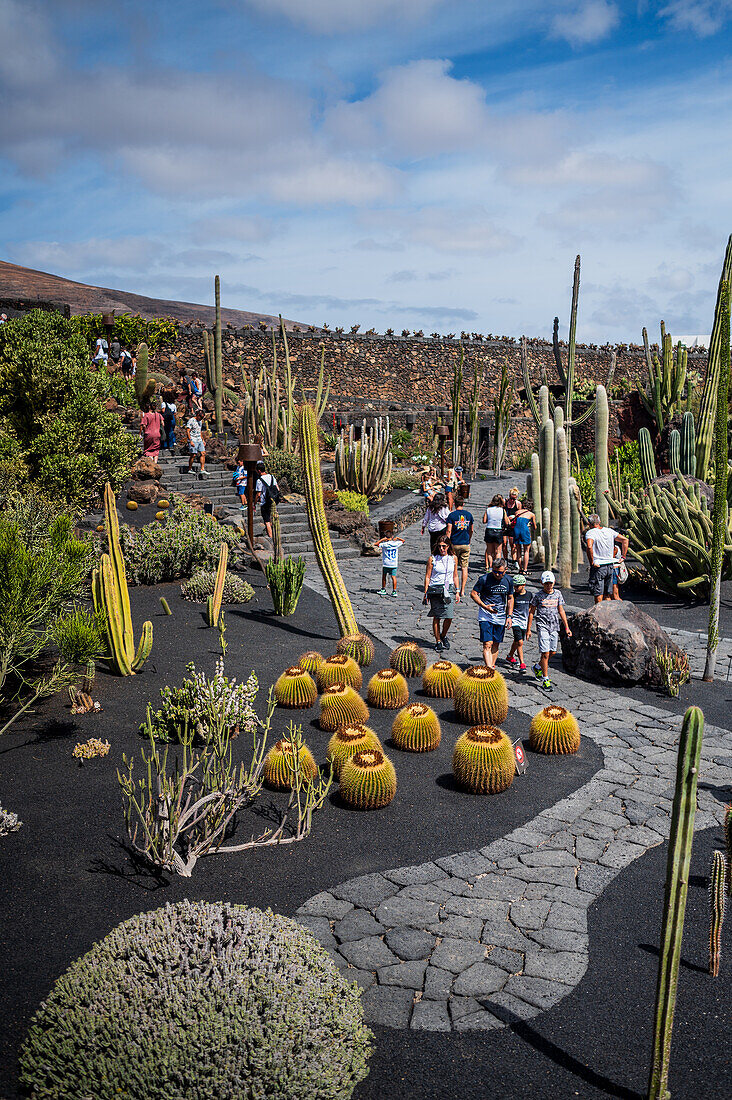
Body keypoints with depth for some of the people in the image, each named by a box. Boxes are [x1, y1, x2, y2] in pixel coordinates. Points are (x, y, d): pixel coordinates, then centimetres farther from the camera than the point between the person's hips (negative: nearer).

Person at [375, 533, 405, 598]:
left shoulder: (384, 544, -10)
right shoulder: (396, 543, -2)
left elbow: (375, 544, -4)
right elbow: (403, 541, 15)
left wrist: (383, 539, -2)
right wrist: (397, 538, 11)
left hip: (386, 563, -1)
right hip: (394, 564, 1)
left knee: (384, 576, 16)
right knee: (393, 577, -1)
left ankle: (383, 590, 25)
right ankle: (394, 591, -8)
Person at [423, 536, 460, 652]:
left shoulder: (453, 558, 6)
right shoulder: (432, 558, -2)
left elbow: (455, 576, 15)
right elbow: (427, 576, 0)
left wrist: (457, 591, 11)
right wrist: (426, 593, -4)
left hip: (449, 589, 2)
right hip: (435, 589, -2)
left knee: (449, 617, -8)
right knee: (437, 617, 1)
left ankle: (443, 636, 18)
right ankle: (438, 641, 14)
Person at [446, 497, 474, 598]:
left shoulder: (452, 515, -7)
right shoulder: (469, 514, 4)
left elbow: (449, 531, -12)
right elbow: (471, 530, 12)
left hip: (454, 544, -2)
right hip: (466, 544, 2)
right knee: (464, 568, 4)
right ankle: (462, 591, 2)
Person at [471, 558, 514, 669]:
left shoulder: (509, 580, 1)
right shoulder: (484, 579, -12)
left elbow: (510, 598, 13)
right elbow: (473, 594, -6)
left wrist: (509, 616, 6)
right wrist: (484, 606, -18)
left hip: (500, 618, 4)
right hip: (485, 617, -4)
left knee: (496, 644, 8)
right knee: (488, 644, -13)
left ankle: (492, 666, 21)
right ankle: (489, 669, -18)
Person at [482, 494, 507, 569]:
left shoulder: (488, 509, -1)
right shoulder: (503, 510, -4)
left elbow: (484, 521, -2)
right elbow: (506, 523, -2)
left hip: (489, 531, 1)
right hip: (499, 532, -1)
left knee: (489, 551, 13)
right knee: (498, 552, 10)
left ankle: (489, 566, 8)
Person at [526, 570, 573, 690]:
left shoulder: (558, 594, 7)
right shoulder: (538, 595, -3)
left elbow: (561, 611, 11)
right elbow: (531, 612, 2)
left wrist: (567, 627, 6)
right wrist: (528, 629, 1)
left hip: (554, 627, 5)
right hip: (542, 626, -4)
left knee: (553, 652, 9)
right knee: (545, 653, -9)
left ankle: (537, 668, 32)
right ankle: (545, 679, -1)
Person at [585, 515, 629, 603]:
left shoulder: (590, 533, -10)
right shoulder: (609, 531, 8)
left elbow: (589, 546, -30)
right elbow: (625, 540, 10)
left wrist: (591, 562, -21)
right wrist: (623, 556, 11)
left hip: (598, 567, -6)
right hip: (610, 566, 6)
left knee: (598, 596, -2)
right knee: (608, 595, 15)